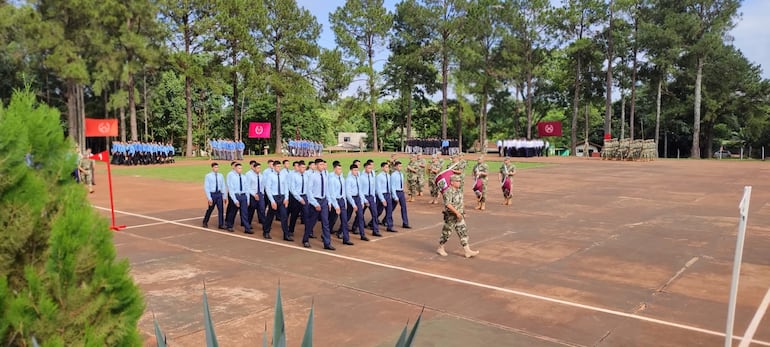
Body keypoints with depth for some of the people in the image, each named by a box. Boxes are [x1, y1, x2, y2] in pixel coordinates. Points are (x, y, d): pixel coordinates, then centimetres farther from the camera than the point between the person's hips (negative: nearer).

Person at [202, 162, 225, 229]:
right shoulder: (208, 176, -7)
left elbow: (223, 186, 9)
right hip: (212, 194, -3)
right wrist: (209, 198, -12)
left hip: (219, 194, 3)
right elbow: (206, 187, -7)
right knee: (210, 209, 9)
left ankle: (221, 224, 8)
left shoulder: (221, 176, 4)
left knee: (221, 209, -1)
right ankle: (205, 222, 32)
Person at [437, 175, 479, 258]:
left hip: (459, 217, 8)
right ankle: (440, 248, 23)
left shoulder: (459, 191, 11)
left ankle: (468, 251, 3)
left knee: (463, 232, 3)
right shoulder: (448, 192, -18)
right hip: (450, 217, -8)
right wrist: (456, 212, -30)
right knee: (446, 233, 5)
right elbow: (448, 204, -27)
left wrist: (463, 213, 20)